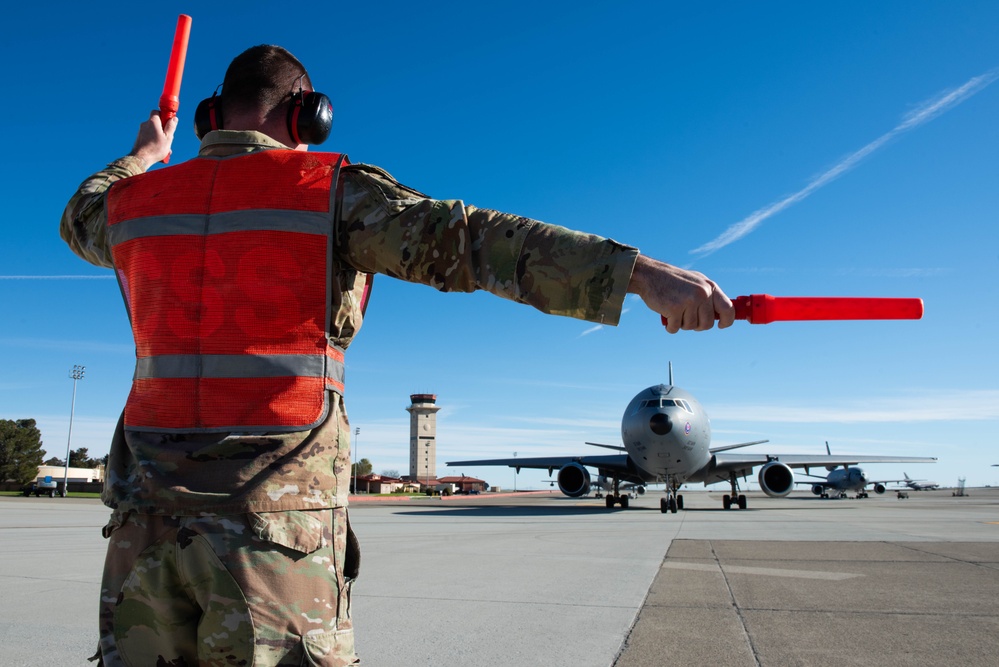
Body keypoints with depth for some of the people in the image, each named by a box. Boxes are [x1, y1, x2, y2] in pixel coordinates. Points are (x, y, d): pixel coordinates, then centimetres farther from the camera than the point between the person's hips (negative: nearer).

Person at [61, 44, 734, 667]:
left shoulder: (137, 199, 11)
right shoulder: (330, 188, -4)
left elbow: (81, 218, 36)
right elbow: (467, 238, -17)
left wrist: (144, 154, 56)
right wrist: (639, 271, -22)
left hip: (149, 510, 5)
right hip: (274, 514, -4)